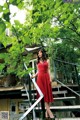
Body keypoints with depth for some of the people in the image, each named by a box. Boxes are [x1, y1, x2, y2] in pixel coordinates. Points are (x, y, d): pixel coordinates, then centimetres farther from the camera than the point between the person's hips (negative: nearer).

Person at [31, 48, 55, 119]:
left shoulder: (47, 60, 9)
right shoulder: (38, 62, 16)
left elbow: (48, 70, 3)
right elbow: (38, 71, 15)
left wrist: (50, 78, -6)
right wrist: (34, 75, 0)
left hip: (46, 78, -2)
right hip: (40, 78, 2)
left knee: (48, 93, -3)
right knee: (43, 94, -7)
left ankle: (47, 112, 2)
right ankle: (49, 112, -8)